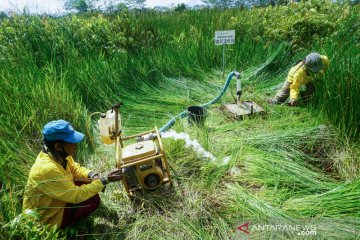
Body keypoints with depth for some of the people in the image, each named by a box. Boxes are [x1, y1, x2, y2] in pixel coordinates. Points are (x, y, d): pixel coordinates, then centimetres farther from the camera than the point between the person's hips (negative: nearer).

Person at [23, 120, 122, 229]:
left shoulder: (59, 154, -13)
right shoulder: (47, 169, -37)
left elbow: (75, 168, 5)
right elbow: (77, 196, -30)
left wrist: (92, 175, -14)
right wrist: (105, 180, -26)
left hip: (55, 201, 8)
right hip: (47, 217, -8)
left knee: (88, 181, 0)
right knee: (93, 199, -18)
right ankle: (65, 226, 3)